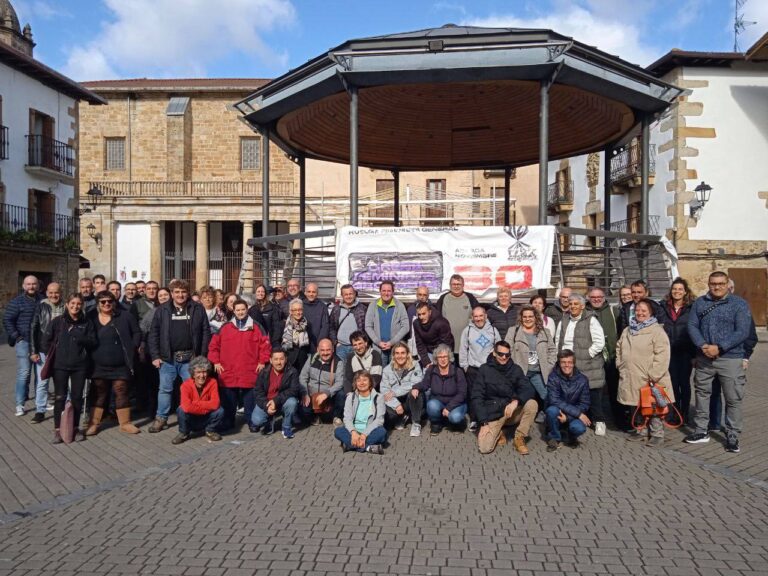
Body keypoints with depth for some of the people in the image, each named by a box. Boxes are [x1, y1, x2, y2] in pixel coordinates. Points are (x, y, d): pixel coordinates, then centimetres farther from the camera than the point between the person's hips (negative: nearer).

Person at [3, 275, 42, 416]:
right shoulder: (17, 302, -3)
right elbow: (7, 320, -2)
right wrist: (16, 336, -8)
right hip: (24, 341, -4)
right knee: (24, 372, -7)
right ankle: (20, 404, 0)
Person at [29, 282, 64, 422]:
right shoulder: (41, 306, -2)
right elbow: (33, 329, -1)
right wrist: (33, 351, -5)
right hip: (43, 350, 0)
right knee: (42, 381, 5)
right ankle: (40, 411, 15)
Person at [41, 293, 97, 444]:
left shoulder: (86, 323, 6)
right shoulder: (57, 321, 2)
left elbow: (93, 342, 0)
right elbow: (45, 340, 4)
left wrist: (81, 339, -17)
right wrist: (53, 355, -2)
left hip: (80, 366, 1)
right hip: (60, 365, -1)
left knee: (77, 397, 7)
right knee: (60, 397, 1)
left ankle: (75, 427, 19)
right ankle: (57, 429, 11)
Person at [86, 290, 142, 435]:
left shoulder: (124, 316, -3)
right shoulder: (90, 317, 1)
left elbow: (137, 332, 3)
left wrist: (132, 348, -6)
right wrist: (89, 355, 2)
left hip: (120, 365, -1)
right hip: (98, 365, 1)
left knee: (122, 392, 6)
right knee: (99, 394, 10)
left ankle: (125, 423, 16)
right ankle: (94, 423, 20)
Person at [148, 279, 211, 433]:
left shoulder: (198, 309, 1)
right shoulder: (162, 310, 3)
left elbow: (206, 332, 0)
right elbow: (154, 334, 3)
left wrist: (202, 355, -5)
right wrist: (155, 356, -3)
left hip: (190, 357, -1)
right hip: (167, 358, 1)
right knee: (165, 389, 10)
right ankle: (161, 418, 23)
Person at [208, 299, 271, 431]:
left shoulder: (256, 328, 3)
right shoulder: (225, 327, 5)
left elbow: (265, 344, 4)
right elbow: (214, 345, 8)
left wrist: (262, 362, -2)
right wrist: (215, 362, 2)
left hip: (250, 373, -1)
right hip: (228, 372, 1)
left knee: (250, 401, 6)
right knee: (228, 402, 9)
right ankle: (227, 423, 22)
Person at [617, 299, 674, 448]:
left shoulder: (657, 331, -10)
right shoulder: (628, 331, 12)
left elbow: (662, 355, -17)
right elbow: (619, 350, 23)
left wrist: (653, 376, -19)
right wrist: (621, 366, 12)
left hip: (650, 380, -6)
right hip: (633, 379, 6)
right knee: (638, 406, 15)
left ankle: (657, 435, 14)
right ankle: (642, 432, 28)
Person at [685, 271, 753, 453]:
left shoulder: (739, 304, -3)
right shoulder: (699, 303, 7)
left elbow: (742, 332, -11)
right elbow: (692, 326, 1)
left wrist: (719, 347, -18)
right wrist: (703, 346, -15)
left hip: (731, 359, -3)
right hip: (704, 358, 3)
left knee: (733, 399, 2)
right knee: (702, 394, 11)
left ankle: (732, 436, 15)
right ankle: (701, 431, 24)